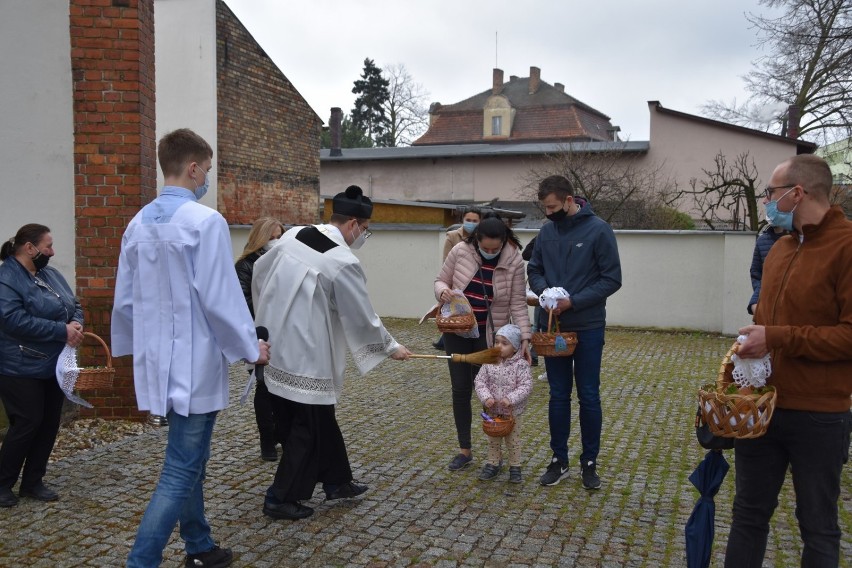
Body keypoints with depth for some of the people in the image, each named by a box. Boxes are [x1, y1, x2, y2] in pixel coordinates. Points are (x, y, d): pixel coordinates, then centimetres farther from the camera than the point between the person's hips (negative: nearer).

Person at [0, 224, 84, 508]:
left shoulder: (51, 274, 11)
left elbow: (74, 306, 12)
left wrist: (76, 324, -11)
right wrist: (62, 331, -25)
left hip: (54, 366, 8)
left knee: (49, 424, 10)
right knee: (27, 424, -3)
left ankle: (33, 481, 23)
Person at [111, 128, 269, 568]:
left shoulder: (139, 223, 6)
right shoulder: (205, 221, -16)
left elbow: (124, 299, 11)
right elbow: (220, 298, -18)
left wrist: (133, 347, 25)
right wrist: (250, 347, -5)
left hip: (158, 361, 8)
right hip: (195, 363, -8)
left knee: (189, 460, 21)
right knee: (180, 472, 0)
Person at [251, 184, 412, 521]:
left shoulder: (292, 236, 1)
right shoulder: (343, 262, -19)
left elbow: (259, 272, 14)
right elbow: (364, 318, -11)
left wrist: (271, 314, 28)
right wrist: (392, 348, 5)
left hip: (276, 350, 8)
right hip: (305, 358, -8)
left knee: (320, 421, 19)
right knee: (307, 429, 8)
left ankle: (336, 481, 33)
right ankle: (281, 499, 17)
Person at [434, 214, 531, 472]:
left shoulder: (514, 260, -12)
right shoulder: (460, 251, -9)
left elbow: (518, 303, -8)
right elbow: (441, 280, 3)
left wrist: (525, 336, -16)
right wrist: (443, 291, -21)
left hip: (489, 334, -2)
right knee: (460, 389, 6)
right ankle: (464, 450, 19)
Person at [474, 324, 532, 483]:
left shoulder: (520, 365, -15)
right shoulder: (489, 362, -5)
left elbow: (526, 386, -19)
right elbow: (480, 381, -4)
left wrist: (510, 399, -28)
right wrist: (486, 397, -19)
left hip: (512, 412, -3)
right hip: (492, 411, 3)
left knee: (513, 440, 10)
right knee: (493, 440, 17)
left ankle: (515, 466, 25)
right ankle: (493, 464, 32)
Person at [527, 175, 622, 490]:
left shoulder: (598, 230, -10)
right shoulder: (546, 231, 3)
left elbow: (612, 279, -11)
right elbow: (534, 270, 11)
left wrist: (573, 301, -19)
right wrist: (546, 291, -11)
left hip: (588, 328, -4)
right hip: (553, 326, 4)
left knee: (588, 397, 6)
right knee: (558, 396, 11)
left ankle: (589, 462, 20)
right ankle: (559, 458, 23)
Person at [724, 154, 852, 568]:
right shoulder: (780, 247, 11)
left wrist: (778, 339, -21)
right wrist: (747, 350, 5)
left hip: (819, 417, -7)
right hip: (762, 407, 7)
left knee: (818, 527, 11)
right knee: (749, 514, 16)